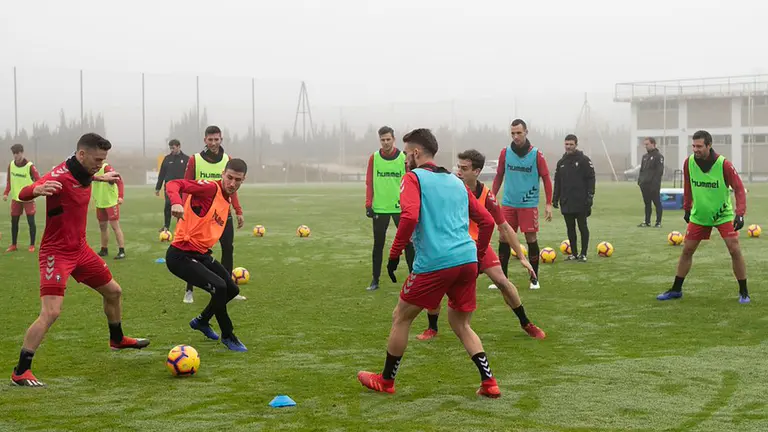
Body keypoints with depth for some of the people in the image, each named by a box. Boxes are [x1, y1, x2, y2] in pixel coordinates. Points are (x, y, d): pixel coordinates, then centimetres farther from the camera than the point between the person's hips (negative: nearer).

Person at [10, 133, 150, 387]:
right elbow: (23, 194, -38)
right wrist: (37, 189, -59)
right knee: (51, 312, -19)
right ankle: (20, 373, -10)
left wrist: (101, 178, 37)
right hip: (57, 253, -9)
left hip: (80, 249, 9)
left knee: (114, 291, 20)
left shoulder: (84, 174, 1)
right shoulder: (60, 176, -24)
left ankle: (117, 339, 46)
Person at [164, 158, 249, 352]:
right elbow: (173, 184, -28)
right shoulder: (210, 188, -17)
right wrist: (176, 202, -46)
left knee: (232, 289, 17)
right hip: (181, 255, -10)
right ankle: (228, 337, -2)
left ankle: (202, 321, 42)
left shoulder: (227, 200, 10)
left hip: (201, 254, 10)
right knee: (219, 286, -24)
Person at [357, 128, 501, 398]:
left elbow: (409, 217, -16)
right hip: (467, 261, 6)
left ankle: (385, 381, 23)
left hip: (433, 264, -6)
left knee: (401, 318, 13)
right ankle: (489, 382, 8)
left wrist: (394, 255, -9)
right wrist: (478, 259, 26)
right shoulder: (456, 182, 20)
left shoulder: (413, 178, 2)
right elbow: (487, 221, 20)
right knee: (460, 323, 21)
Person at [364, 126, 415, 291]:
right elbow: (369, 182, 3)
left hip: (401, 208, -1)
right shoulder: (374, 158, 1)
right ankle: (375, 280, 14)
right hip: (379, 208, 1)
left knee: (407, 243, 3)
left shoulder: (404, 157, -2)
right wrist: (368, 205, -3)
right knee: (378, 244, 6)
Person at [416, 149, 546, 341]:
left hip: (477, 242, 0)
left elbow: (504, 227, -6)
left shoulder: (486, 195, -14)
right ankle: (432, 328, 11)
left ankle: (526, 324, 13)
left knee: (502, 281, -7)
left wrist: (522, 257, -5)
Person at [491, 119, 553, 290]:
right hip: (508, 204, 2)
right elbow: (499, 176, 12)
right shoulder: (505, 152, 3)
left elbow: (546, 179, 0)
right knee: (504, 240, 2)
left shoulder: (536, 154, -5)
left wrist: (549, 204, -4)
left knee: (531, 239, -1)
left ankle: (534, 279, 12)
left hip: (529, 204, -2)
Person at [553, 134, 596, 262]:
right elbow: (557, 182, 17)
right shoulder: (561, 162, 13)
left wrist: (590, 196, -14)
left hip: (581, 202, -5)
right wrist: (555, 198, 10)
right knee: (570, 228, 7)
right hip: (566, 202, 5)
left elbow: (591, 178, -6)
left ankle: (583, 254, 4)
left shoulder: (584, 160, -3)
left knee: (582, 227, -1)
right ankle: (574, 253, 14)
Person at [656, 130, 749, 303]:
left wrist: (740, 214, -27)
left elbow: (739, 188, -17)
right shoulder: (688, 163, -10)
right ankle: (676, 289, 18)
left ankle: (743, 292, 3)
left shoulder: (723, 164, -20)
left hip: (723, 214, -3)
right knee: (686, 250, 5)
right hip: (698, 215, 3)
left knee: (735, 250, -11)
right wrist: (687, 208, 12)